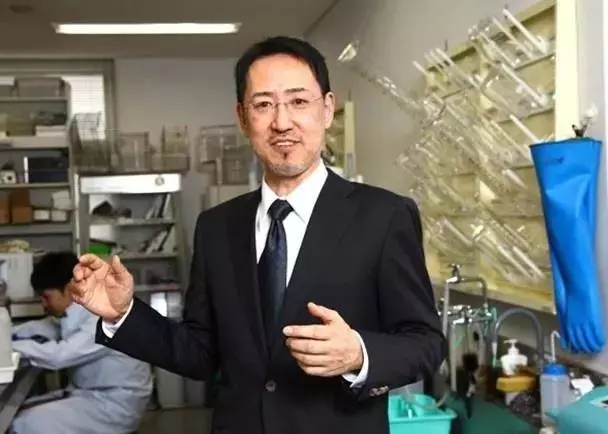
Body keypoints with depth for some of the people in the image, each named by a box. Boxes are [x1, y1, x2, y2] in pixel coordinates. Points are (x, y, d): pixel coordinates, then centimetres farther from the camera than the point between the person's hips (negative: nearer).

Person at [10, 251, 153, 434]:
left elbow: (60, 355, -31)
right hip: (87, 393, 9)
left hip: (114, 404, -9)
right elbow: (45, 327, 18)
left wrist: (9, 345, -21)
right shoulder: (78, 309, 3)